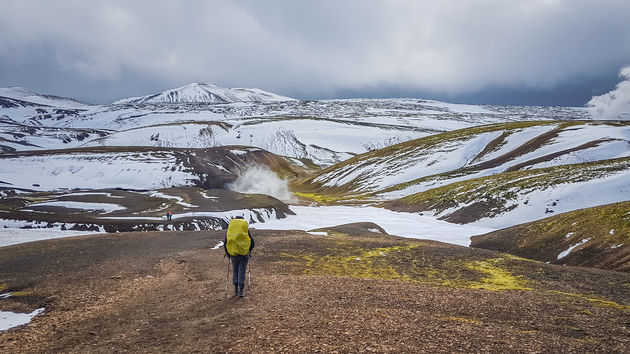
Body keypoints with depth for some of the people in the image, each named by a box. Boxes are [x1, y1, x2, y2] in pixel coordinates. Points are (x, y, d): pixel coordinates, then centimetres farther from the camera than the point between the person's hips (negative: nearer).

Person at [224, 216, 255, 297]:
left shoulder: (229, 230, 2)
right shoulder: (246, 230, -1)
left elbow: (225, 243, 5)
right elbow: (252, 242, 1)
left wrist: (227, 253, 18)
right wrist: (249, 251, 17)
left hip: (233, 254, 1)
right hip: (244, 254, -1)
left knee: (235, 271, 18)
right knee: (242, 272, 4)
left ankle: (236, 289, 20)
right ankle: (241, 291, 3)